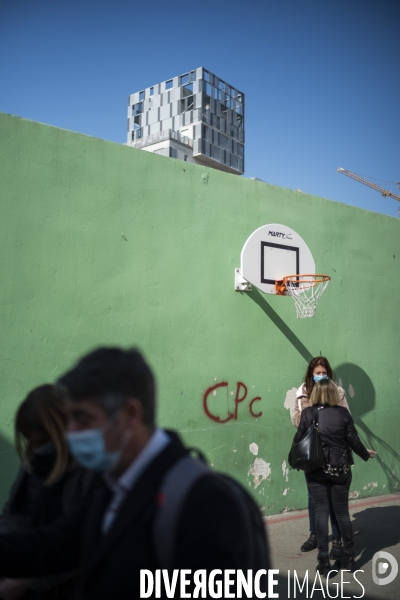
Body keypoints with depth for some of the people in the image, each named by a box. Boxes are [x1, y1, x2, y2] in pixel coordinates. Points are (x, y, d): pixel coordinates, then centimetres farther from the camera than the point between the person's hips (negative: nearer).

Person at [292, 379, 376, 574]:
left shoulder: (308, 413, -8)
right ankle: (348, 557, 26)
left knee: (321, 513, 6)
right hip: (340, 469, 1)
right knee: (342, 512, 14)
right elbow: (353, 440, -2)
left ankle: (324, 561, 9)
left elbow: (298, 440, -4)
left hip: (316, 470, -1)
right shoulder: (343, 413, -7)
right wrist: (365, 454, 18)